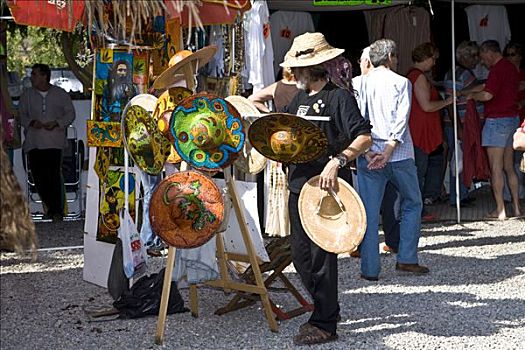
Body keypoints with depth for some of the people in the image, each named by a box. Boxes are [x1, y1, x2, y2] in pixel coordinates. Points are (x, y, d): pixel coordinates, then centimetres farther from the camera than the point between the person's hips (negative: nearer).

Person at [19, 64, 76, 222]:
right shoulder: (27, 94, 12)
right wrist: (31, 123, -7)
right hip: (34, 142, 3)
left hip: (54, 141, -3)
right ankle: (50, 204, 17)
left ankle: (56, 210, -5)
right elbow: (21, 115, 14)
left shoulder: (60, 94, 6)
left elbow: (70, 113, 8)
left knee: (54, 175, -12)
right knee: (38, 174, -3)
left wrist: (56, 123, -9)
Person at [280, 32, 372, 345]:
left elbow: (365, 138, -19)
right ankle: (327, 308, 30)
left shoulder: (339, 96, -9)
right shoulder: (299, 99, 16)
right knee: (301, 255, 13)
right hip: (298, 185, 8)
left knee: (321, 256, -3)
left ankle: (325, 325, 8)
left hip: (325, 188, -8)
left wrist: (337, 161, -31)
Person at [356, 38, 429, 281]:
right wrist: (387, 152, -16)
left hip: (368, 157, 2)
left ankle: (370, 269, 3)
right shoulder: (401, 83, 0)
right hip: (399, 155, -2)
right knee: (412, 204, 17)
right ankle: (407, 259, 12)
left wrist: (367, 151, -8)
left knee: (369, 213, 4)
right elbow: (401, 121, -11)